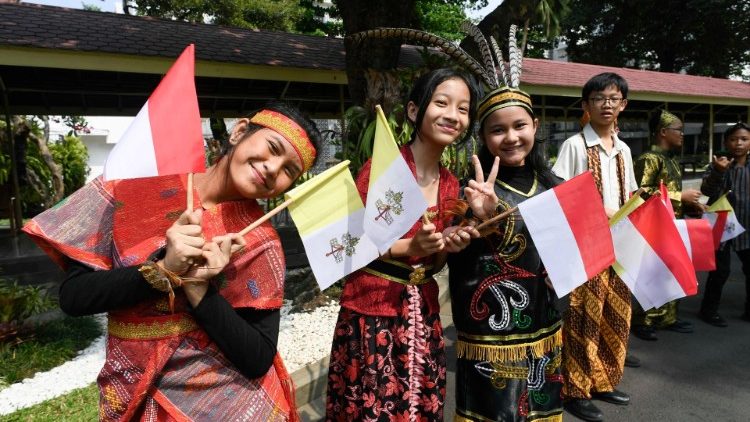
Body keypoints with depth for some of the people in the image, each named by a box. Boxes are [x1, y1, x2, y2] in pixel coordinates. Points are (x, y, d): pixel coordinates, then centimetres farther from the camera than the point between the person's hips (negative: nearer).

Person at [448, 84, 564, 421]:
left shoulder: (553, 187, 3)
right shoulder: (475, 190, -12)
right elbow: (457, 264, -17)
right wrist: (479, 219, -31)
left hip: (545, 331, 5)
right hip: (490, 336, -5)